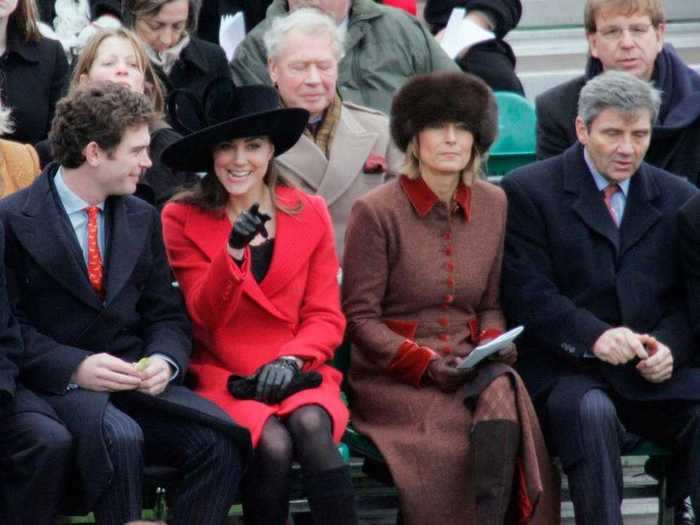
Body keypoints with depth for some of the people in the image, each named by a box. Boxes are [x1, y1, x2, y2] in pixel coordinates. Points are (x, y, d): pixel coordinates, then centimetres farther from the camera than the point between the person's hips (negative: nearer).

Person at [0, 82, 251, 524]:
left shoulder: (143, 219, 15)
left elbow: (168, 316, 15)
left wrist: (165, 361, -8)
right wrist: (75, 367, -21)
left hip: (138, 384, 5)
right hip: (58, 385, -5)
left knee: (225, 439, -23)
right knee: (118, 437, -38)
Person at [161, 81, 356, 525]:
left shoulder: (310, 213, 8)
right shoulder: (182, 218, 1)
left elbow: (326, 318, 6)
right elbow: (205, 319, -5)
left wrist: (290, 359, -14)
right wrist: (232, 252, -22)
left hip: (295, 375, 2)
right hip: (222, 377, -2)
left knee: (311, 427, -32)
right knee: (273, 444, -31)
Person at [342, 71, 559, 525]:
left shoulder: (494, 205, 10)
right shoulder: (376, 212, -4)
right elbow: (359, 317, -3)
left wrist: (494, 343, -4)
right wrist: (424, 363, -13)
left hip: (469, 364, 4)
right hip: (392, 374, -4)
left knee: (501, 397, -31)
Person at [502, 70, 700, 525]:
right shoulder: (528, 192, 2)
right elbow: (529, 296, -7)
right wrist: (594, 337, -23)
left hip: (654, 371, 4)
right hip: (566, 372, -3)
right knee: (592, 412, -36)